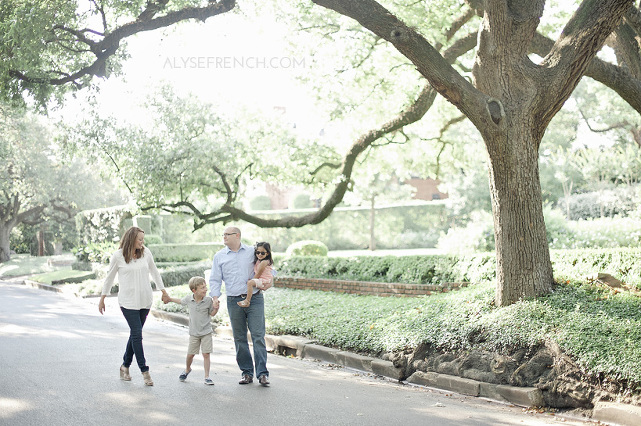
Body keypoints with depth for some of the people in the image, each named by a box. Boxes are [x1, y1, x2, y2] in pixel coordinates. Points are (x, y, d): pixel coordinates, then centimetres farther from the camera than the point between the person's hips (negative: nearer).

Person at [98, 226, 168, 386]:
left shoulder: (146, 253, 3)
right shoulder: (118, 256, -5)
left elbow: (154, 272, 17)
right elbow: (109, 278, 6)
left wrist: (163, 291, 21)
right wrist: (102, 299, 11)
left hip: (145, 300, 4)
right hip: (128, 302, -4)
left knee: (135, 334, 10)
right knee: (137, 334, -9)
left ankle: (125, 365, 27)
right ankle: (144, 371, -5)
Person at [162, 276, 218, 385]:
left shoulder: (208, 300, -10)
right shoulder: (188, 299, -6)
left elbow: (212, 314, 2)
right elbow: (181, 301, 18)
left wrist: (216, 307, -17)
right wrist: (169, 298, 28)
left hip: (206, 332, -1)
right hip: (194, 332, 2)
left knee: (206, 354, -5)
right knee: (190, 354, 9)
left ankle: (207, 377, 3)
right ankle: (187, 369, 39)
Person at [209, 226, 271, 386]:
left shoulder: (252, 252, 6)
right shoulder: (219, 256, 10)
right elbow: (215, 279, 8)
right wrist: (215, 297, -6)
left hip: (254, 299, -2)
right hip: (234, 302, 2)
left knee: (258, 336, -7)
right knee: (239, 338, 5)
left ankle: (262, 373, -6)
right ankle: (246, 372, 14)